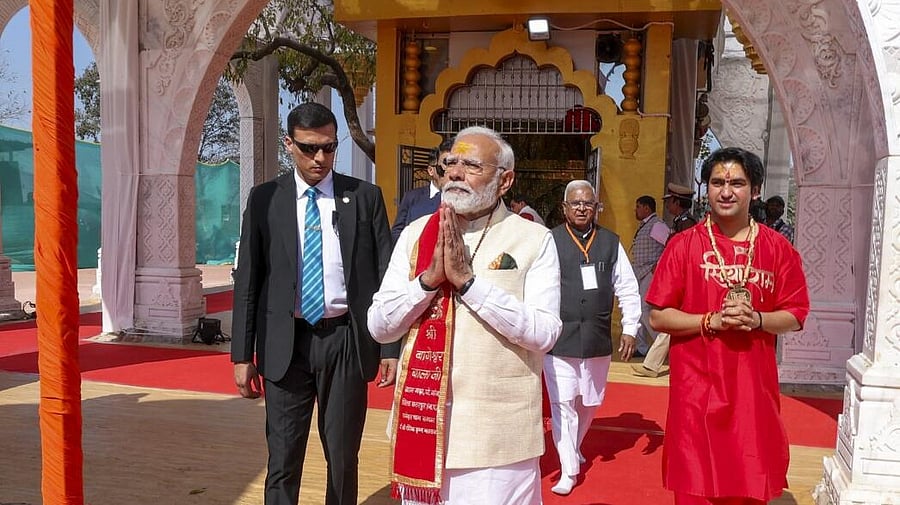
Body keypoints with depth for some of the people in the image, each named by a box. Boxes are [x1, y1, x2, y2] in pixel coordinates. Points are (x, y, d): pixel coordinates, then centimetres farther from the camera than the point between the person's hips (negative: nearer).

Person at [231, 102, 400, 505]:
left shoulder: (365, 197, 2)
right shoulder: (264, 199, 3)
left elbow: (387, 275, 2)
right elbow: (247, 280, 4)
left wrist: (392, 347, -3)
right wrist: (242, 354, 0)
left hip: (346, 340, 0)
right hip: (286, 342, 0)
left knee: (343, 458, 12)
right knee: (283, 461, 6)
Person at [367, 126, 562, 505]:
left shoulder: (534, 240, -5)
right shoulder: (416, 234, 4)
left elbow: (544, 334, -15)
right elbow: (379, 327, 0)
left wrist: (467, 279, -19)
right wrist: (429, 277, -15)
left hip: (496, 434, -3)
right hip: (422, 424, 3)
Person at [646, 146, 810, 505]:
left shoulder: (777, 248, 4)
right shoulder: (684, 245, -2)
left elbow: (796, 316, 7)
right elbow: (657, 317, -3)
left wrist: (756, 319, -13)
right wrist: (712, 321, -16)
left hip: (755, 388, 2)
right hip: (697, 388, -2)